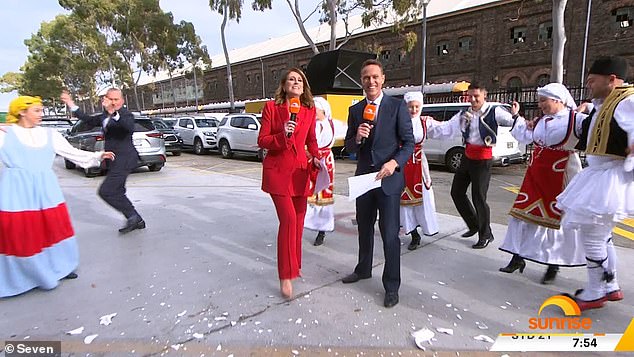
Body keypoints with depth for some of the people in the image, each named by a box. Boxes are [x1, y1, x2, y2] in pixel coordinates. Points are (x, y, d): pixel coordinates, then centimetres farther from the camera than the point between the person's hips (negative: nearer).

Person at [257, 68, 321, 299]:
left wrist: (315, 157, 1)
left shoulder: (309, 110, 8)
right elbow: (262, 141, -5)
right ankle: (286, 276, -1)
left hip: (301, 170, 4)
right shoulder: (271, 107, -3)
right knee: (289, 219, -13)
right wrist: (283, 135, -21)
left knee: (298, 220, 10)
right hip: (278, 170, -4)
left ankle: (294, 265, 30)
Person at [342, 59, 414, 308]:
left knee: (390, 233, -1)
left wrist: (394, 162, -25)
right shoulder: (355, 110, 6)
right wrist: (357, 138, -16)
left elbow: (409, 142, -7)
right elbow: (349, 148, 7)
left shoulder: (397, 106, -5)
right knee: (364, 228, 20)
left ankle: (391, 286, 16)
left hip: (388, 178, -4)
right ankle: (363, 269, 41)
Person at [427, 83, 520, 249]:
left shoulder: (494, 112, -9)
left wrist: (515, 115, -32)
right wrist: (429, 123, -1)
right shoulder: (464, 114, 6)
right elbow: (446, 128, 6)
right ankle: (474, 225, 33)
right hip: (467, 156, 7)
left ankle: (485, 235, 18)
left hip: (483, 159, -7)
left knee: (478, 197, -3)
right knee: (456, 192, 14)